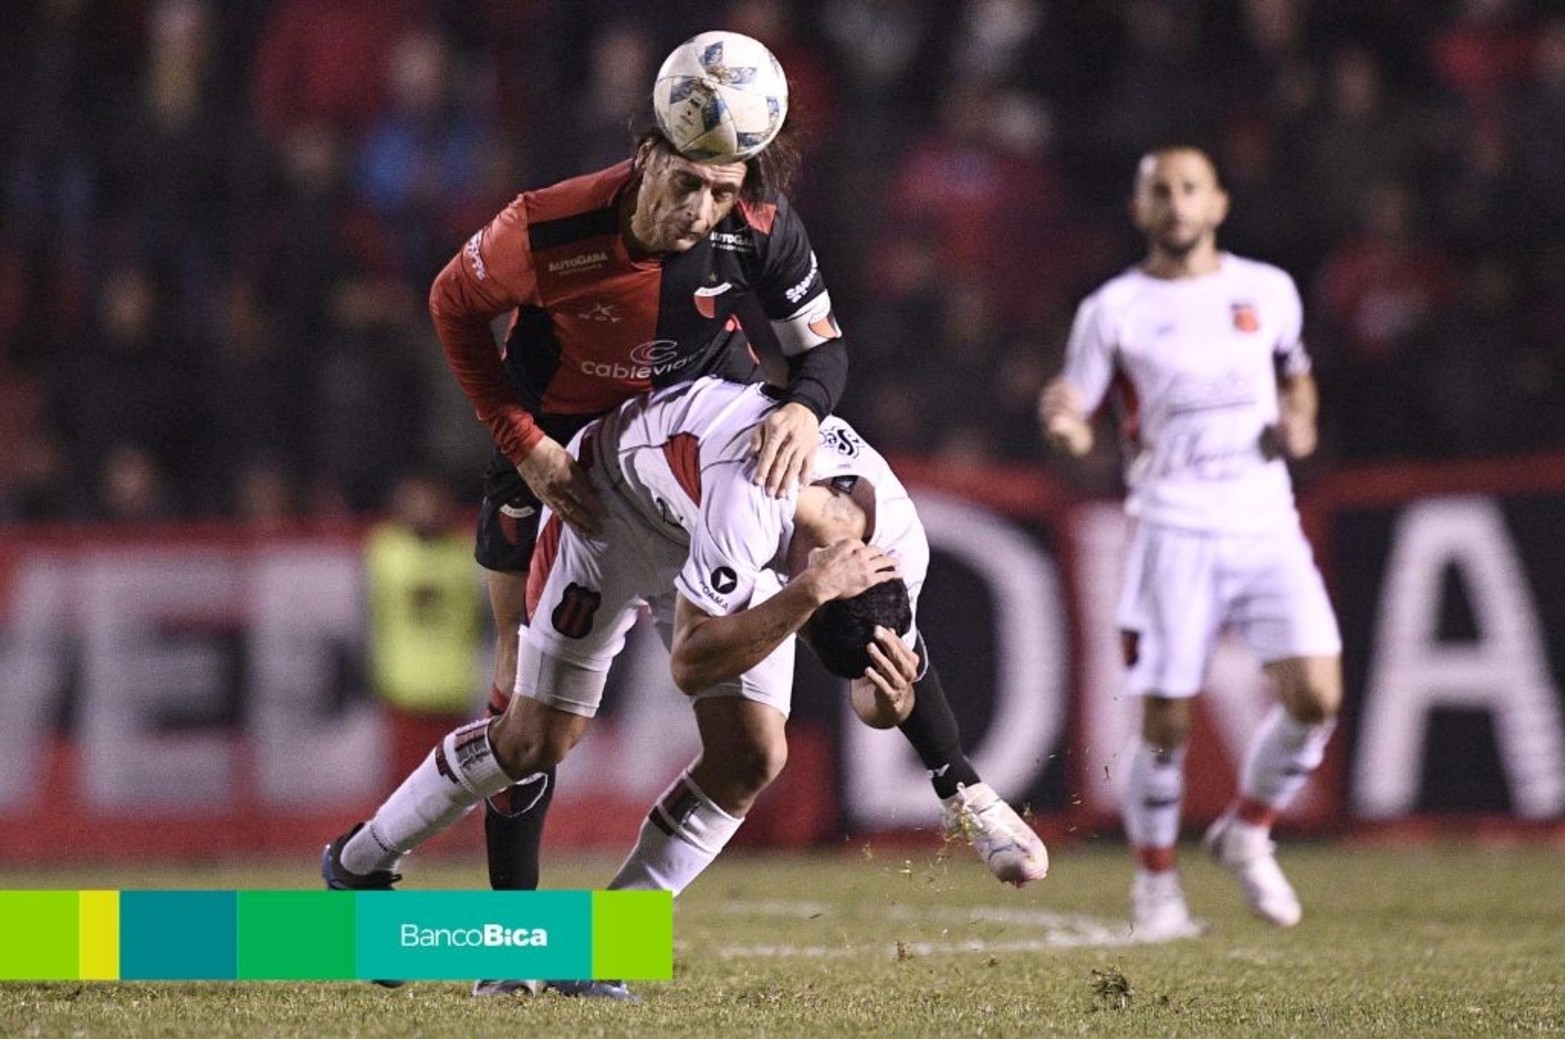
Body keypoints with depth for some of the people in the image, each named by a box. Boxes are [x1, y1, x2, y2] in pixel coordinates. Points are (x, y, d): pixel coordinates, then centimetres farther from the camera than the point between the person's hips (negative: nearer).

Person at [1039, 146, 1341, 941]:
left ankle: (1247, 833, 14)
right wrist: (1062, 422, -20)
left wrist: (1300, 421, 4)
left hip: (1268, 527, 3)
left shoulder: (1268, 292, 10)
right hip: (1174, 532, -3)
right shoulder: (1113, 310, 2)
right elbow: (1076, 419, 4)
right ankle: (1155, 883, 16)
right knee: (1166, 721, -4)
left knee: (1315, 697, -11)